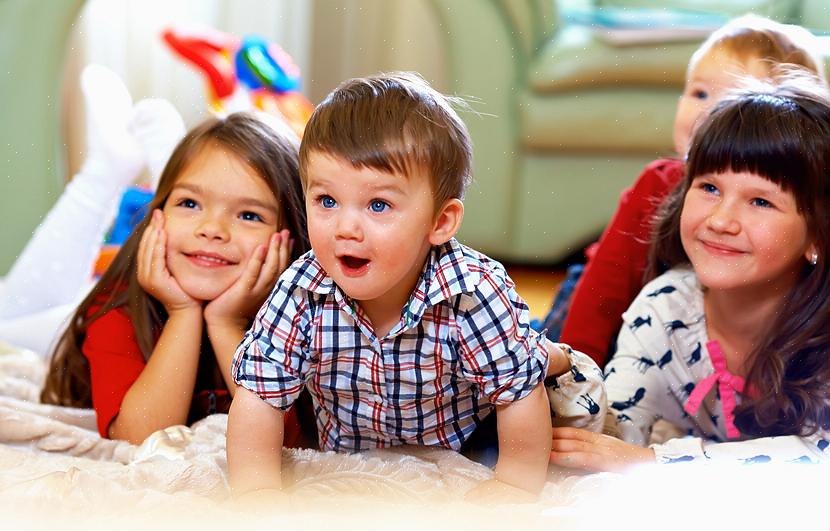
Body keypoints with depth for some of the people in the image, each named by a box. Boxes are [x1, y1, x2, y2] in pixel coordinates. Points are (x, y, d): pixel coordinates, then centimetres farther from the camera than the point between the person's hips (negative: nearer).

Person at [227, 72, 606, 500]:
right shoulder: (301, 293, -26)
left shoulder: (476, 293, -34)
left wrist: (517, 482, -24)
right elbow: (258, 397, -20)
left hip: (469, 449, -5)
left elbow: (520, 397, -23)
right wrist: (257, 488, -28)